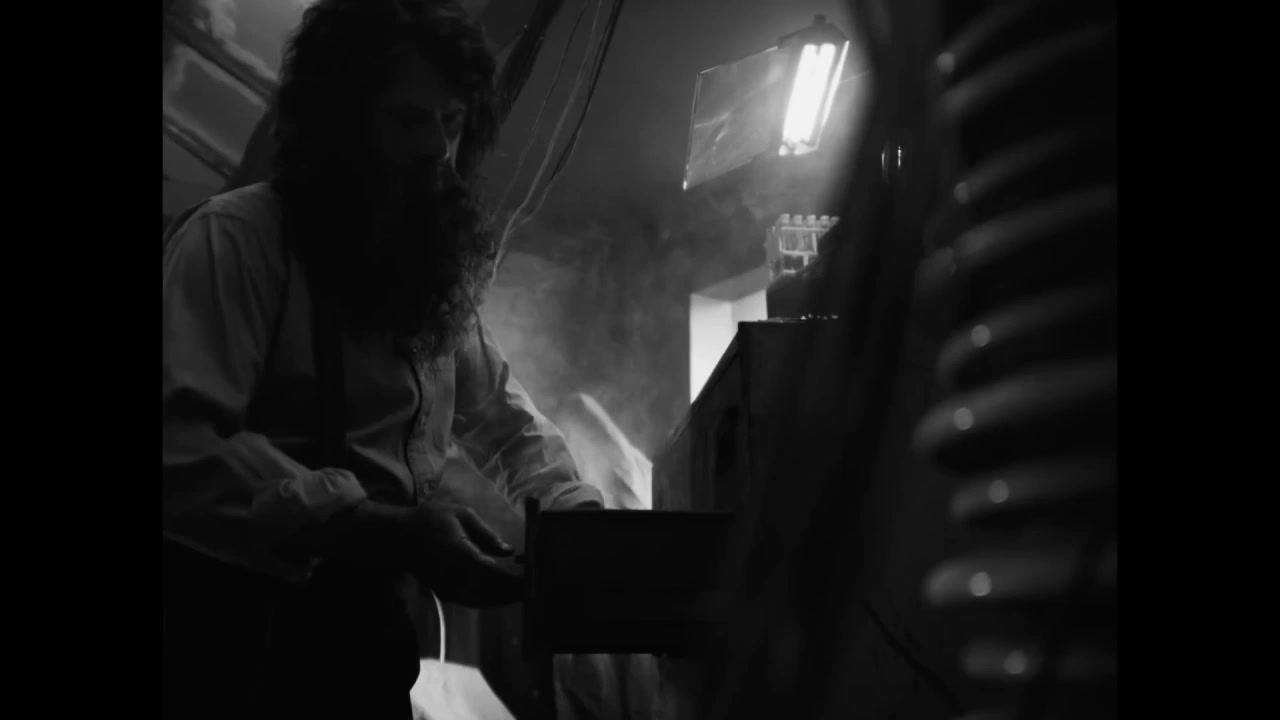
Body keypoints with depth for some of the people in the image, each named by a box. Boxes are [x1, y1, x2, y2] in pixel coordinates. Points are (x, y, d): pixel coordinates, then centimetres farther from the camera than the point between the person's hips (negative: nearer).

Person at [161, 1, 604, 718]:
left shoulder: (436, 269, 15)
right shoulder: (234, 239, -12)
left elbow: (509, 424, 23)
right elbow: (180, 449, -26)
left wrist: (581, 516, 0)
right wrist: (385, 532, -35)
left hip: (372, 626, 7)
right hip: (243, 626, -7)